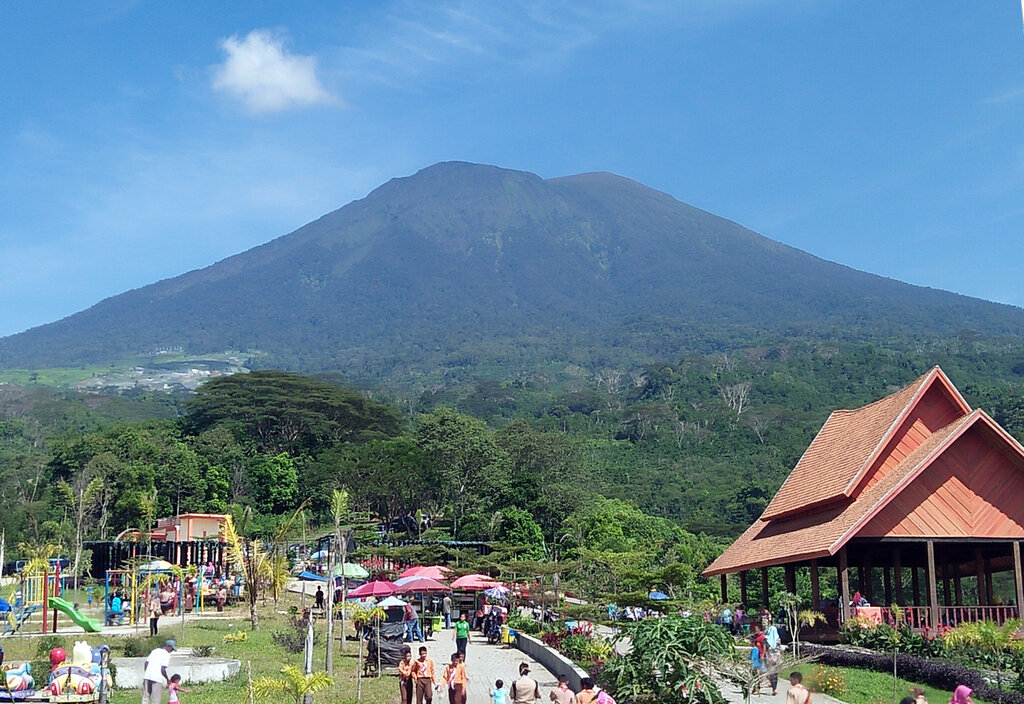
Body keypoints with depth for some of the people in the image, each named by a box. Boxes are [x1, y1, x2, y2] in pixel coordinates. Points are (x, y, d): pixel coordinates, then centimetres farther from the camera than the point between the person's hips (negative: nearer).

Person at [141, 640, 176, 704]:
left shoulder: (155, 650, 16)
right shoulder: (166, 655, -5)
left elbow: (145, 663, 15)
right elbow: (163, 669, -12)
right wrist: (168, 680, 1)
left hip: (147, 677, 6)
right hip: (157, 679, -6)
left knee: (145, 698, 12)